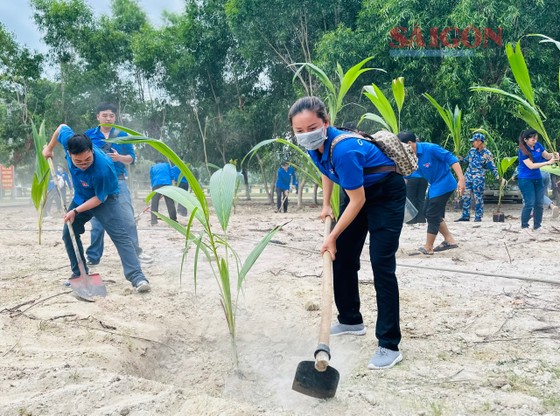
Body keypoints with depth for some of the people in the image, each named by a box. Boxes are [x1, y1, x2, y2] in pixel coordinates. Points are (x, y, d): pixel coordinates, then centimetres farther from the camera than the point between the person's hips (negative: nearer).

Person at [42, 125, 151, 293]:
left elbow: (100, 198, -25)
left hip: (105, 198, -6)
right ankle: (79, 273, 22)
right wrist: (49, 148, 9)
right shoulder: (68, 141, -28)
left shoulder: (103, 168, -40)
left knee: (120, 235, -20)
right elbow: (62, 127, -2)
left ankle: (136, 276, -28)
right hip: (81, 197, 7)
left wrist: (76, 211, -25)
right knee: (69, 233, 9)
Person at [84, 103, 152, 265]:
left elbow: (131, 158, 5)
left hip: (118, 181, 0)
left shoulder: (122, 135, 5)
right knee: (97, 220, 6)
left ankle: (136, 251, 10)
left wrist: (119, 158, -14)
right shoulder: (89, 135, 4)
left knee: (128, 218, -1)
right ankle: (93, 256, 14)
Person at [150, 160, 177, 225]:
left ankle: (154, 221, -10)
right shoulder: (167, 165, 24)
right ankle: (173, 220, 0)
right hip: (167, 184, 0)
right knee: (170, 203, 1)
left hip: (156, 185, 0)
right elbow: (171, 176, 15)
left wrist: (153, 187, 32)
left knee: (154, 204, 0)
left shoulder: (152, 168, 26)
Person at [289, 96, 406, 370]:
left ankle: (389, 346, -10)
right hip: (356, 192, 9)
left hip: (386, 195, -8)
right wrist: (326, 205, 10)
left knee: (381, 265, -16)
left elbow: (357, 201, -28)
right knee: (342, 258, 10)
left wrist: (332, 237, -21)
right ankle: (351, 321, 30)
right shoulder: (315, 145, -11)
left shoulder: (343, 150, -36)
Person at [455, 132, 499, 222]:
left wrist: (497, 175, -18)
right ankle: (465, 216, 14)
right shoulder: (472, 150, 8)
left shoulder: (487, 154, -8)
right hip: (468, 176, 6)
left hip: (478, 179, -6)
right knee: (465, 196, 6)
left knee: (478, 198, -2)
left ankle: (478, 217, 7)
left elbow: (492, 167, -6)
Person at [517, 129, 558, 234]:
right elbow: (531, 166, -24)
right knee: (529, 203, -8)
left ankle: (537, 226, 19)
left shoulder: (537, 145, -1)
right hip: (526, 179, -7)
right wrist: (548, 163, -26)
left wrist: (554, 155, -12)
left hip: (537, 178, 7)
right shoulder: (522, 150, -18)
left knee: (539, 203, 8)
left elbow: (546, 155, 11)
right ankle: (524, 226, 8)